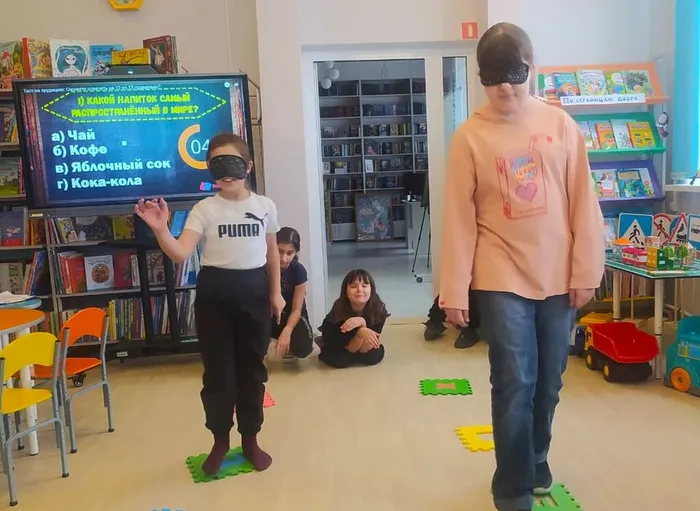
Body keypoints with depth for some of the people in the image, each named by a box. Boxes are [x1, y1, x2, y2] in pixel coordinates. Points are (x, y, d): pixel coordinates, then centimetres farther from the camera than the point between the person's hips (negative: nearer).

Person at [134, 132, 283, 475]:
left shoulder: (265, 206, 2)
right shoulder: (204, 209, -6)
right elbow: (180, 254, -17)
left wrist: (275, 292, 11)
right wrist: (160, 229, -35)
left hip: (254, 290, 2)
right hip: (214, 292, -2)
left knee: (252, 369, 11)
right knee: (218, 370, 6)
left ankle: (250, 439, 26)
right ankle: (220, 441, 25)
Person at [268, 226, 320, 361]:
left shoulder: (298, 271, -18)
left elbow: (296, 310, -16)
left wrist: (287, 331, -34)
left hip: (292, 316, -2)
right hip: (269, 315, 3)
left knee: (302, 348, -32)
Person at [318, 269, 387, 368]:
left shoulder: (379, 310, -31)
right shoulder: (339, 310, -35)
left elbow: (363, 349, -29)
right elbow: (351, 349, -30)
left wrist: (361, 324, -48)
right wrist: (360, 333, -52)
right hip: (334, 342, -3)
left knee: (376, 355, -23)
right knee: (340, 359, -30)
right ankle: (323, 345, 3)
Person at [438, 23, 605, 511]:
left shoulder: (561, 125, 3)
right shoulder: (470, 137, -3)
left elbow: (583, 203, 4)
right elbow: (459, 218, -5)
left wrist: (586, 270, 0)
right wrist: (455, 290, -6)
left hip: (558, 277, 3)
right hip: (502, 279, -2)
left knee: (548, 384, 13)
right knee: (515, 384, -2)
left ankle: (536, 462, 37)